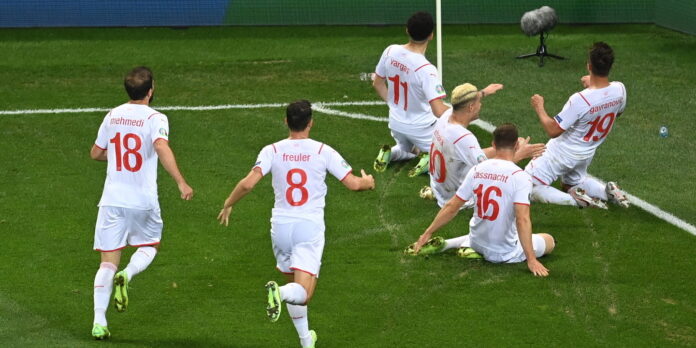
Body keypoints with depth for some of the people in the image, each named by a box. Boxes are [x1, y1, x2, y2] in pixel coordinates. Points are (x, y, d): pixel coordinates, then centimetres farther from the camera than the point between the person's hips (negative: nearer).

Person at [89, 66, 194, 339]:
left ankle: (99, 322, -6)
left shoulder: (112, 116, 6)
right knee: (149, 246, 22)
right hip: (143, 201, -3)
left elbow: (96, 153, 16)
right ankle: (127, 275, -10)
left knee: (108, 262, 5)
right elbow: (161, 147, -28)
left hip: (112, 200, 3)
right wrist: (180, 182, -31)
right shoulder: (155, 119, -9)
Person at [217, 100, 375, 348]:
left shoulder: (272, 151, -2)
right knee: (303, 293, -8)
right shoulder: (323, 152, -4)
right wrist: (367, 181, 20)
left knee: (294, 284, 22)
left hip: (281, 225, 2)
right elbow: (353, 183, -4)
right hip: (310, 226, -2)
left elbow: (248, 183, -13)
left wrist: (228, 205, 5)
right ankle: (280, 292, -41)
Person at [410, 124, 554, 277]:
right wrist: (531, 260, -28)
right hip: (505, 253, -8)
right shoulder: (520, 176, -21)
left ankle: (444, 245, 12)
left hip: (477, 242, 8)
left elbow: (451, 207, -2)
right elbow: (522, 219, -29)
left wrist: (427, 234, 9)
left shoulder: (477, 170, -5)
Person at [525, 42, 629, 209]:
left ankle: (574, 199, -15)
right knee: (573, 183, 35)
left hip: (562, 154, -7)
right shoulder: (619, 90, -16)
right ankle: (608, 191, 8)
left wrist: (539, 108, -9)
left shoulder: (579, 100, -34)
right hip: (586, 155, 7)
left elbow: (553, 130, -25)